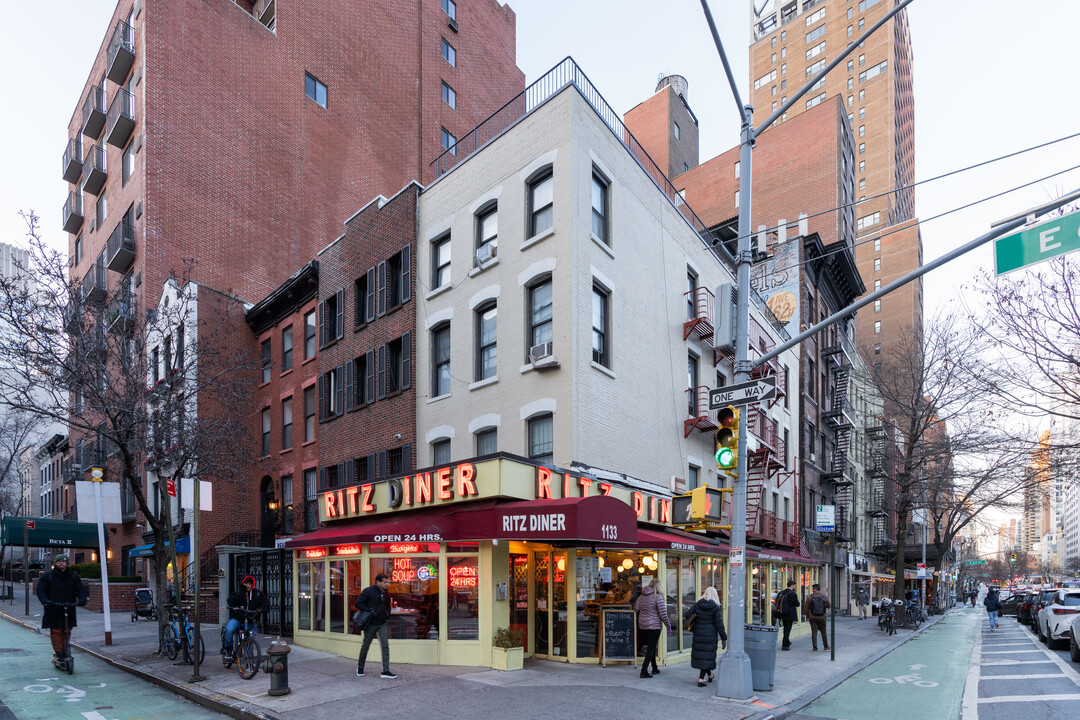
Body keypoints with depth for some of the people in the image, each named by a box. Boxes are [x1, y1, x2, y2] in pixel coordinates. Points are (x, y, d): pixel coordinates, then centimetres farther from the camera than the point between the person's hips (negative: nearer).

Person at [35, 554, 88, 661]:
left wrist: (82, 599, -12)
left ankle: (64, 651, 14)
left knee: (67, 631, 4)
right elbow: (40, 590, -1)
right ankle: (58, 653, 2)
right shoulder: (47, 576, 6)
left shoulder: (74, 576, 12)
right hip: (53, 610, -2)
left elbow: (81, 589, 8)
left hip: (69, 609, 2)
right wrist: (45, 601, -20)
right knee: (56, 631, -5)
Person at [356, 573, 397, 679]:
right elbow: (358, 603, -13)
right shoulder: (368, 591, -11)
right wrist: (370, 611, -17)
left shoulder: (386, 593, 9)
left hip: (382, 623, 5)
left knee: (385, 646, -6)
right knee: (365, 646, 10)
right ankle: (360, 668, 30)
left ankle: (386, 671, -6)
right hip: (371, 623, -5)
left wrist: (387, 615, 8)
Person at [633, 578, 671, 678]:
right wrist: (668, 626, -3)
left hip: (643, 625, 6)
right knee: (651, 648, -1)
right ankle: (644, 670, -8)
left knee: (651, 647, 19)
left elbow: (636, 609, 6)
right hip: (654, 626, -6)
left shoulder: (641, 596, 4)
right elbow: (663, 614, -14)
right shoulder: (658, 597, -13)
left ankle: (654, 668, 31)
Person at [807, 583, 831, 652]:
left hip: (812, 618, -1)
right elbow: (829, 606, 9)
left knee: (814, 632, 2)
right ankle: (826, 646, 26)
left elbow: (806, 608, -4)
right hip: (822, 618, 2)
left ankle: (814, 648, 1)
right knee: (823, 632, 16)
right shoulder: (824, 597, -5)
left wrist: (807, 615, 12)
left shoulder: (810, 597, -9)